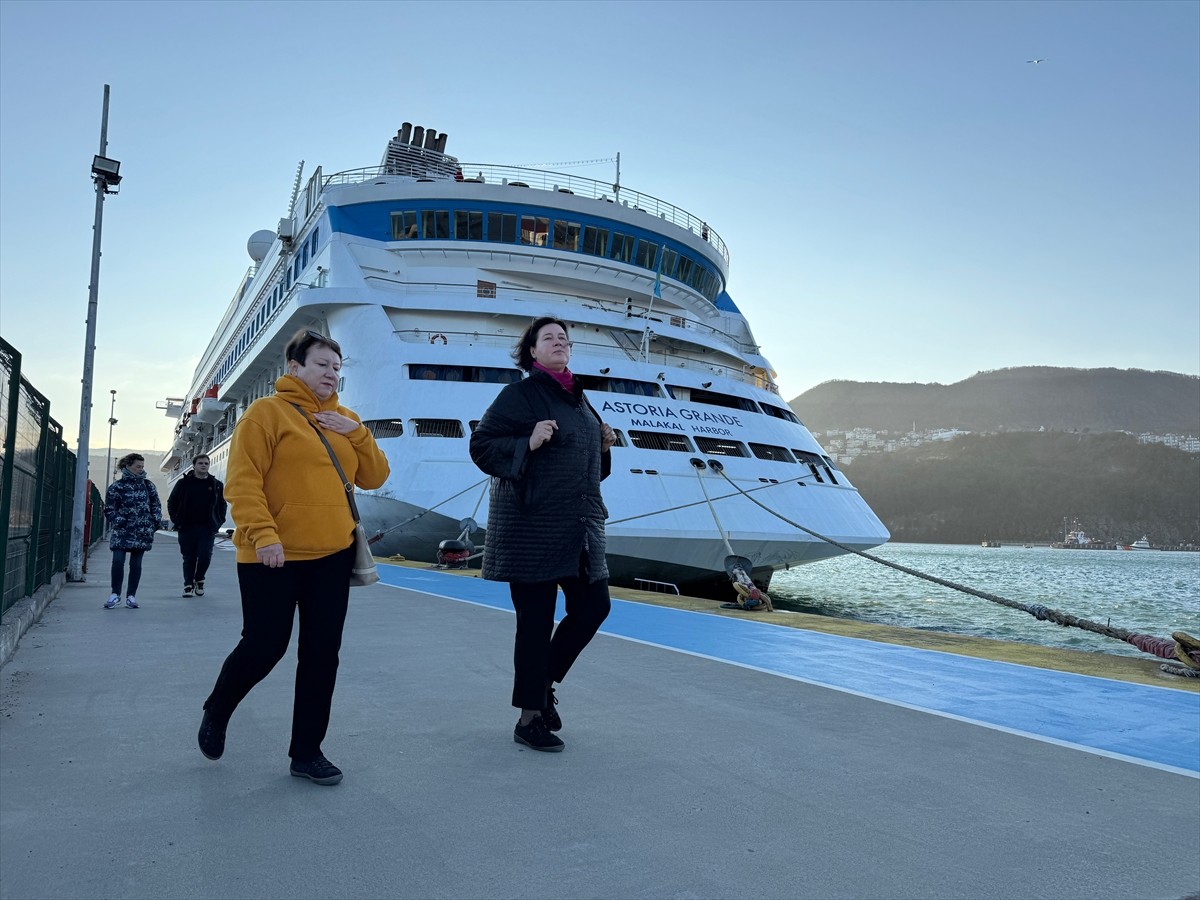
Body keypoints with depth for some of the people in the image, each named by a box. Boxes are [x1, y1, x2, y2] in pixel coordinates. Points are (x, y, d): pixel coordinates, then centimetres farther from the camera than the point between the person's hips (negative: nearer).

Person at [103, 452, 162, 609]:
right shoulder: (116, 487, -1)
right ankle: (115, 594, 3)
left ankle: (131, 596, 12)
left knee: (136, 564, 5)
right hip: (122, 532, -2)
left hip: (142, 532, 2)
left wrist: (155, 521, 5)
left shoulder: (148, 485, 10)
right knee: (118, 561, -11)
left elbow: (156, 505, 16)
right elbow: (109, 509, 0)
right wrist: (119, 521, -11)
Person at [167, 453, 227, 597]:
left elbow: (222, 505, 14)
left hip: (207, 528, 0)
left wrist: (218, 522, 4)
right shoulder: (183, 483, 4)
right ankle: (188, 584, 15)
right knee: (189, 558, 5)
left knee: (205, 555, -9)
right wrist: (176, 521, 0)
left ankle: (199, 579, 16)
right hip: (187, 527, 0)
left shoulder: (216, 485, 7)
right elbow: (171, 502, 9)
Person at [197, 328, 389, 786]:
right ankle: (215, 713, 33)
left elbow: (374, 477, 9)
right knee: (264, 646, 2)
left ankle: (307, 751, 19)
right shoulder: (267, 412, -4)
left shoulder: (345, 420, 13)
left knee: (322, 653, 6)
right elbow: (242, 481, -12)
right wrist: (262, 534, -22)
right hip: (273, 558, -5)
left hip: (332, 555, 5)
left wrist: (357, 433, -5)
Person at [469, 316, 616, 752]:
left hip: (580, 525, 8)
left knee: (593, 605, 8)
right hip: (533, 523, -8)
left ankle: (544, 683, 29)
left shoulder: (577, 398, 16)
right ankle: (529, 718, 13)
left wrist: (603, 446, 8)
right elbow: (481, 446, -10)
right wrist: (527, 443, -23)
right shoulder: (519, 395, -6)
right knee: (537, 619, -1)